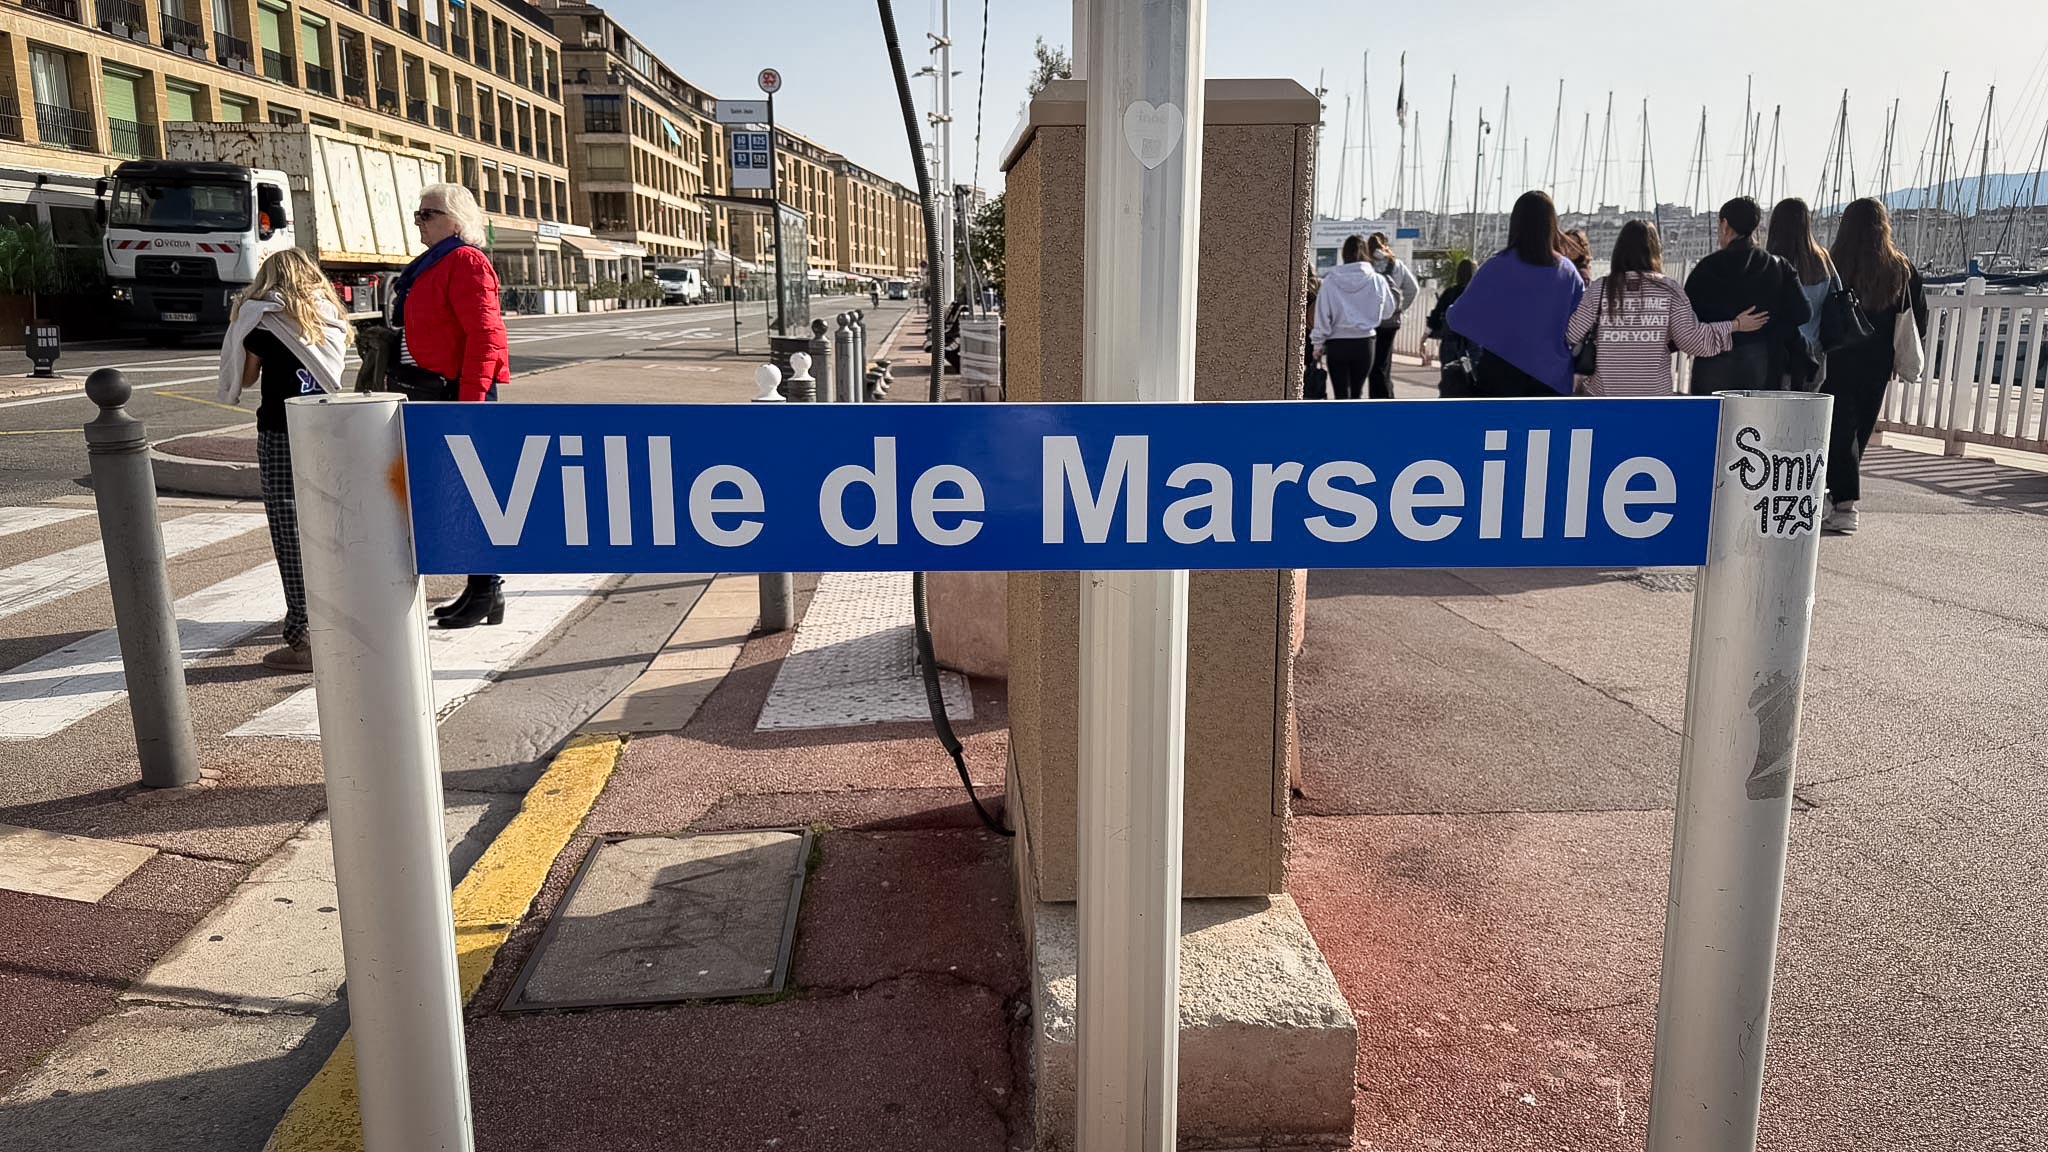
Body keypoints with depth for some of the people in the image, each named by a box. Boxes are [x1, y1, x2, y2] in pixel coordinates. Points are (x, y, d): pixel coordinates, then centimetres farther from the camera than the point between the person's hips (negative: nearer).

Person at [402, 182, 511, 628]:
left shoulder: (466, 262, -11)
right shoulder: (432, 264, 20)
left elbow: (484, 335, -19)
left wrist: (469, 399, -24)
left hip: (464, 391, -10)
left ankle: (487, 595, 1)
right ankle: (478, 590, 20)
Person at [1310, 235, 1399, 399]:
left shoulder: (1331, 281, -8)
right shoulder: (1377, 280, -6)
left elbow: (1322, 315, -5)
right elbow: (1388, 311, 6)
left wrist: (1318, 344, 3)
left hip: (1337, 344, -1)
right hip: (1365, 342, 1)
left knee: (1341, 396, 2)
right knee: (1356, 393, 16)